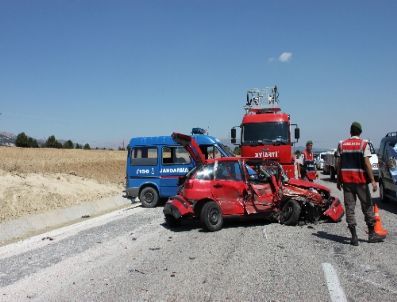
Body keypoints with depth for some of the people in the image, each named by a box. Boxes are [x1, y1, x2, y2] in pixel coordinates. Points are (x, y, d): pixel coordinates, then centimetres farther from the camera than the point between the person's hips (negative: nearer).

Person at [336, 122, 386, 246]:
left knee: (349, 207, 4)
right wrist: (373, 180, -10)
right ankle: (372, 234, 19)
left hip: (346, 180, 3)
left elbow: (338, 164, 5)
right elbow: (367, 163, -12)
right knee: (367, 206, 11)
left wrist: (339, 180, 13)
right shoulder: (364, 144, -4)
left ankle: (354, 237, 5)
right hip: (360, 180, -2)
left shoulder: (341, 144, 6)